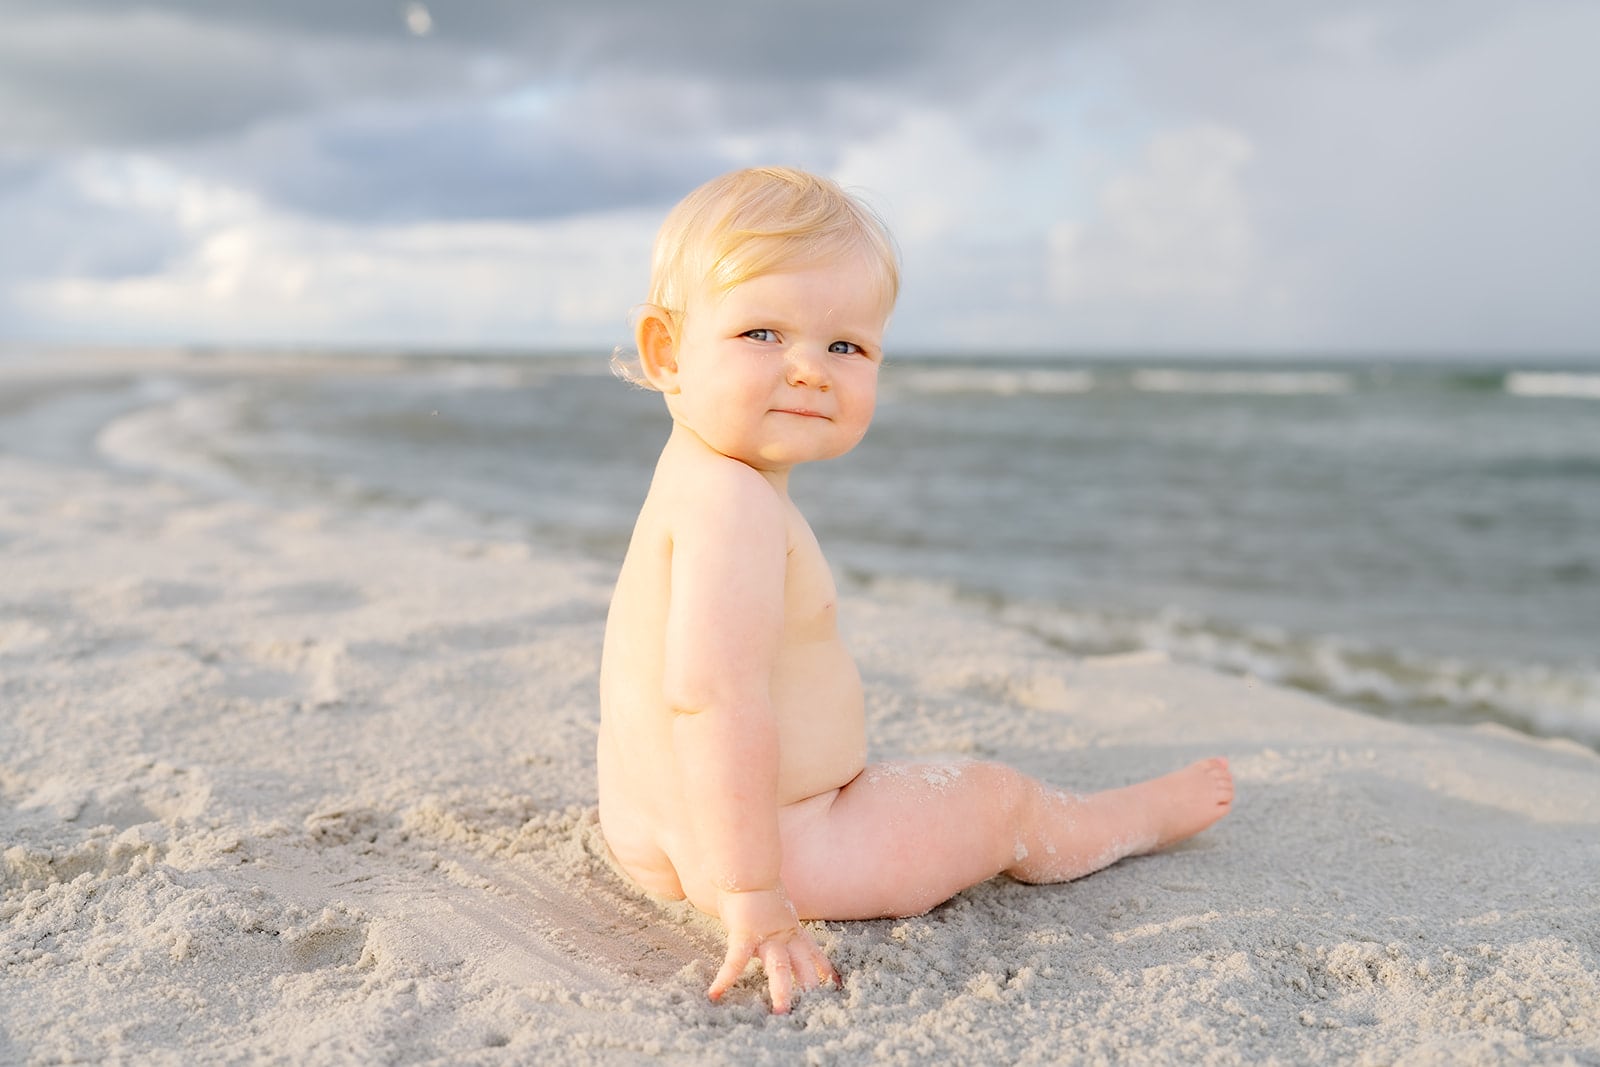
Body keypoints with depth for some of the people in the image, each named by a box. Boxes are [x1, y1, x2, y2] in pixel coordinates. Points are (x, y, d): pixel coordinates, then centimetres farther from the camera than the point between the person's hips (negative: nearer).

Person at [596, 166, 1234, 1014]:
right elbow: (711, 693, -38)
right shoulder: (734, 501, -29)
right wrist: (753, 894, -35)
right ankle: (1147, 815, 38)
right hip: (768, 841, -9)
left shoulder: (694, 481, 5)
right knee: (1001, 801, 12)